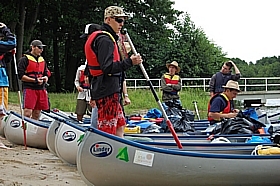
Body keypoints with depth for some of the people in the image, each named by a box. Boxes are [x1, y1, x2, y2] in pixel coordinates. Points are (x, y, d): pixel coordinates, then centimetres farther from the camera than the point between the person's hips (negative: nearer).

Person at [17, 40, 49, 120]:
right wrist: (35, 80, -16)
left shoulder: (42, 60, 18)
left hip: (41, 89, 7)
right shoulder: (25, 59, -3)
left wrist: (45, 78, 0)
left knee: (37, 114, 8)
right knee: (27, 113, -12)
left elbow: (46, 73, 24)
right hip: (29, 89, -6)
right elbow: (20, 76, -9)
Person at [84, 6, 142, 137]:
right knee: (106, 130, -8)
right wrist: (130, 62, -26)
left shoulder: (108, 38, 20)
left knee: (120, 125, 17)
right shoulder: (105, 39, -14)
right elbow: (107, 68, -24)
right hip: (108, 92, -11)